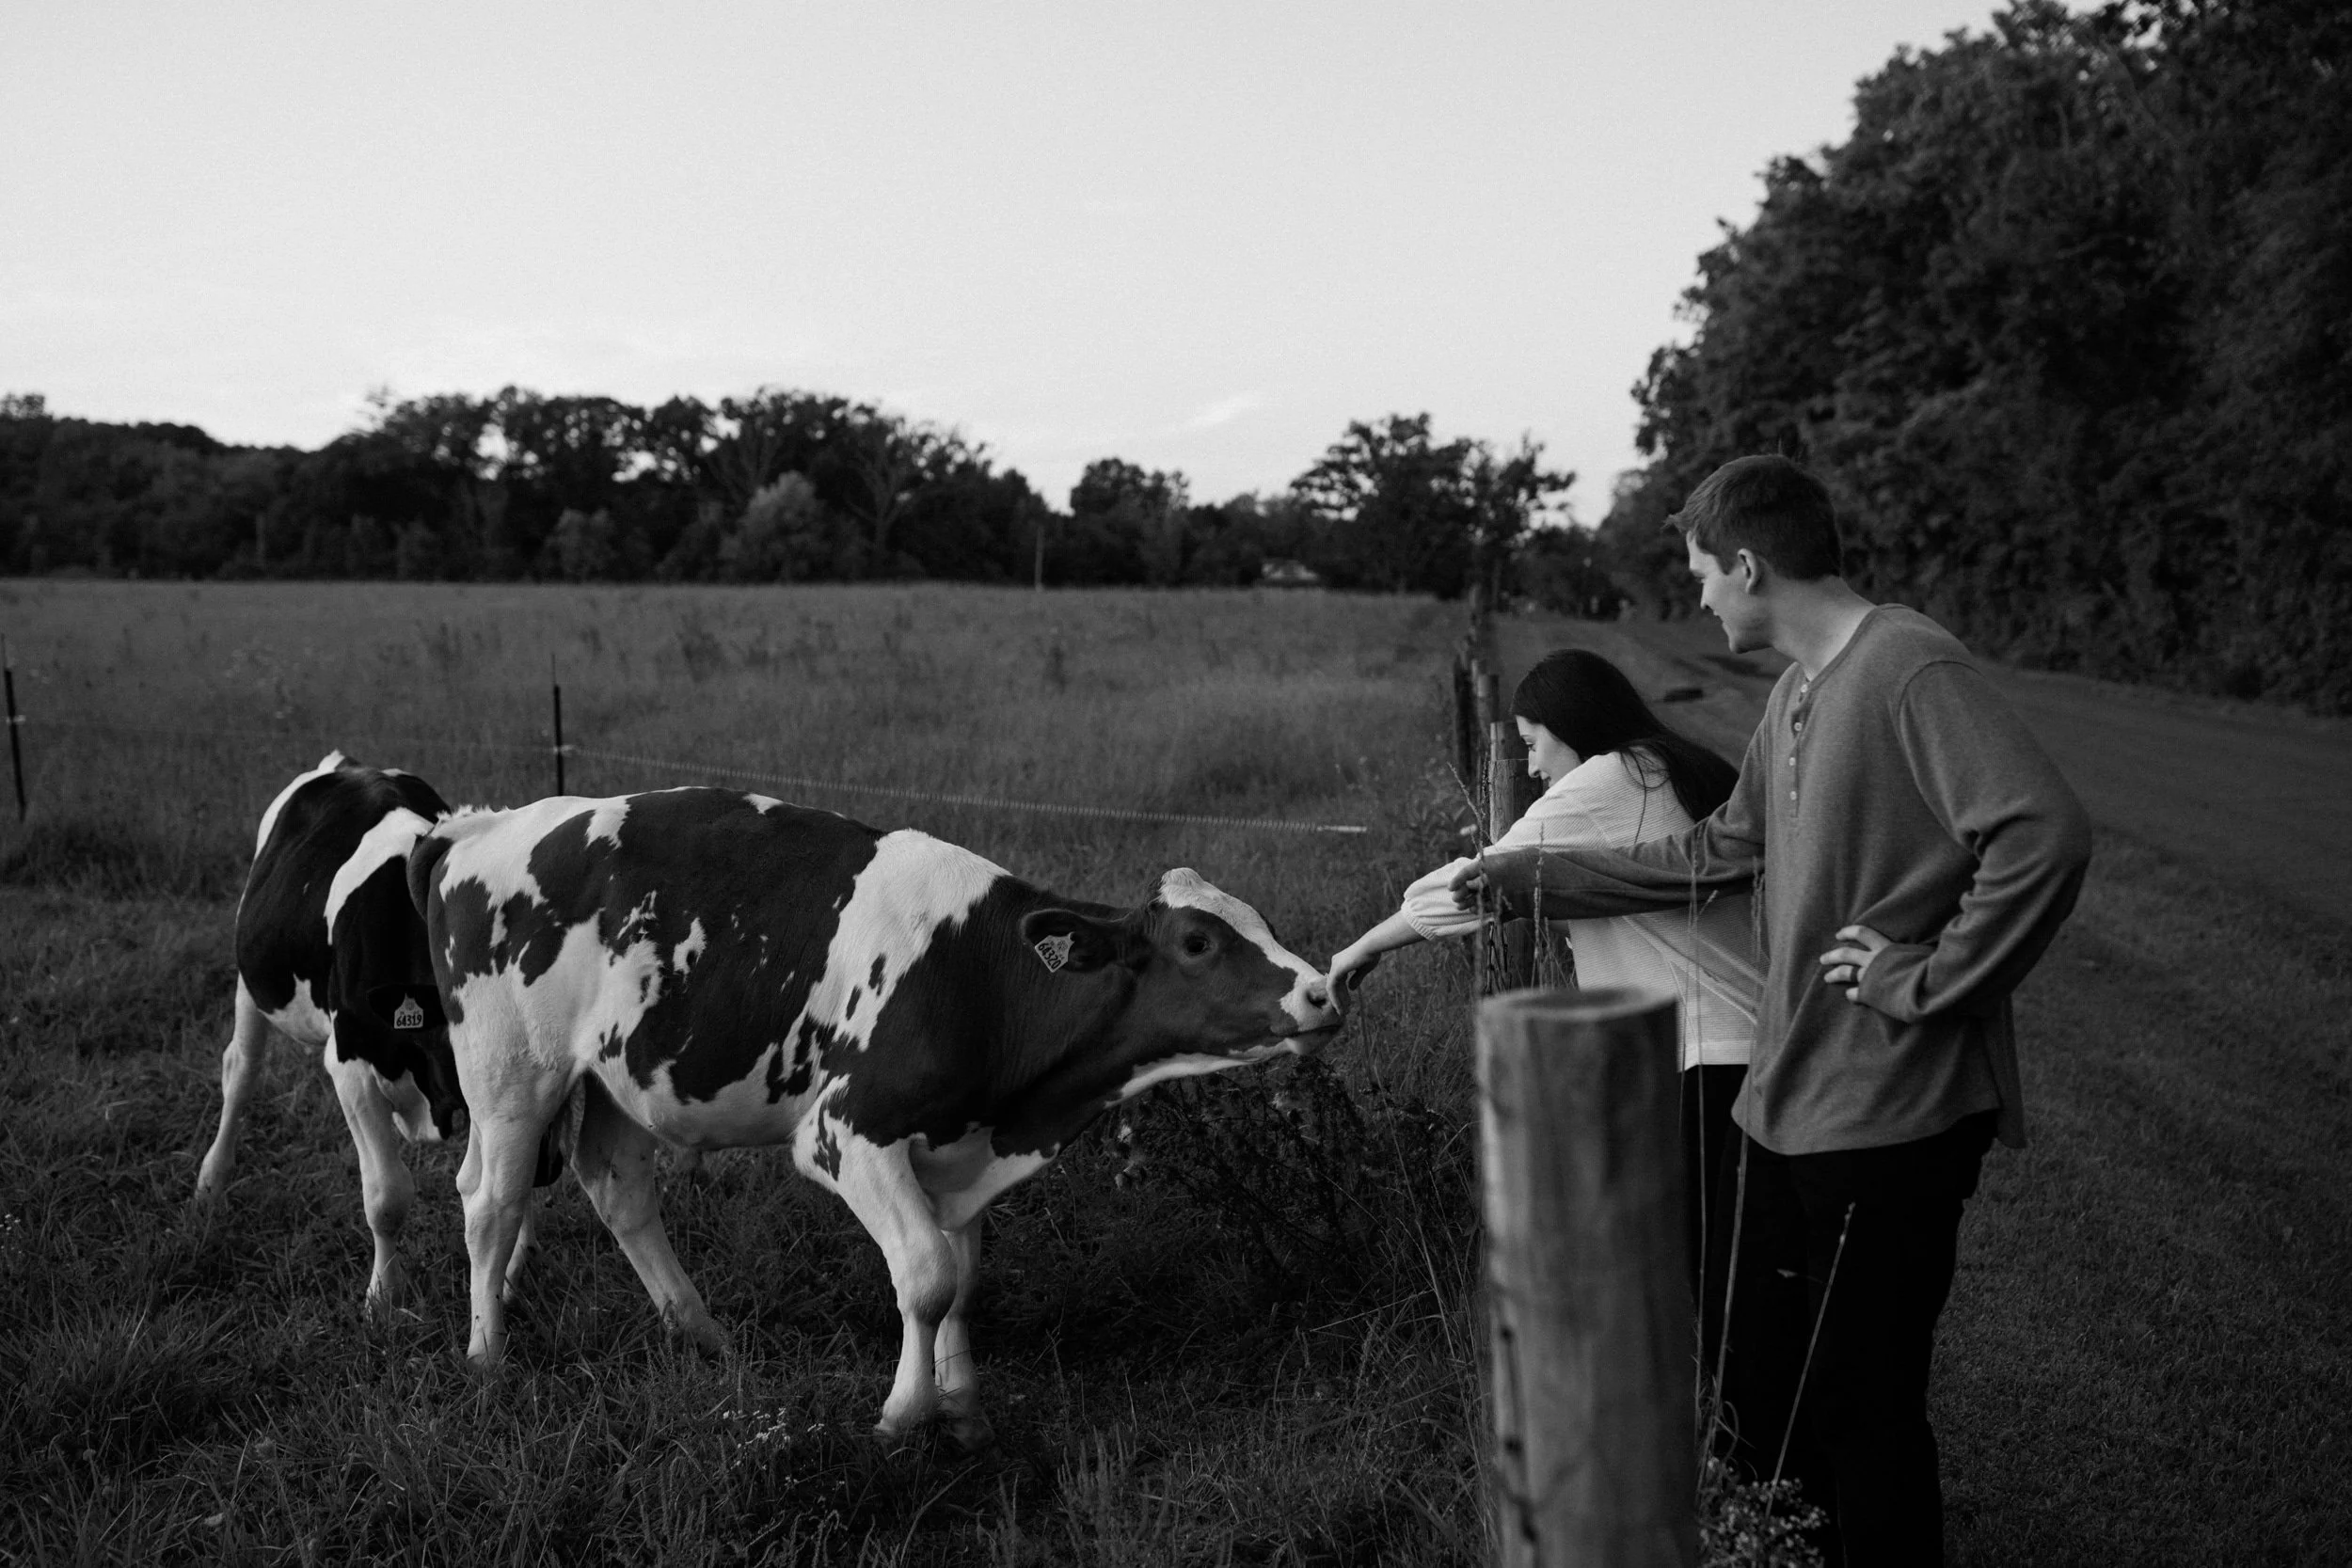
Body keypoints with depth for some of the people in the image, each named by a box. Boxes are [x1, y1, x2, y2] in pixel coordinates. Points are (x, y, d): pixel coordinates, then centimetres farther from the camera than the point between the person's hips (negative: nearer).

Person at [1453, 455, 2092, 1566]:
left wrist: (1928, 982, -20)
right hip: (1786, 1102, 9)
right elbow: (1720, 854, 21)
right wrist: (1528, 876, 22)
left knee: (1859, 1412, 2)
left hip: (1891, 1116, -9)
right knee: (1755, 1386, 19)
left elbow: (2044, 837, -27)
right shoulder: (1796, 692, 12)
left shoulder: (1911, 671, -18)